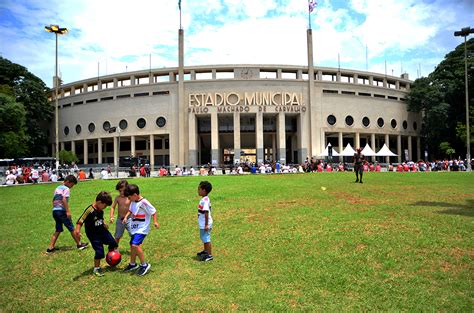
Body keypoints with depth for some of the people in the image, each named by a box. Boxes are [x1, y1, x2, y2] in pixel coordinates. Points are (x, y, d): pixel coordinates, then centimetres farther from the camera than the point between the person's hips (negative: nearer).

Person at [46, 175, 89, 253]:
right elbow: (64, 200, -20)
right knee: (71, 228, 3)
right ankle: (79, 244, 13)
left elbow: (54, 200, 21)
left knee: (58, 230, 14)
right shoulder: (66, 189, -8)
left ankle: (50, 248, 11)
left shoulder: (57, 188, 18)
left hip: (54, 211, 8)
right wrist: (68, 211, -22)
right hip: (61, 211, -8)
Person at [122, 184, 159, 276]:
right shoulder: (133, 202, 3)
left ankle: (144, 265, -7)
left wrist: (155, 221, -18)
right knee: (132, 245, 17)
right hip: (135, 227, 9)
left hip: (142, 228, -9)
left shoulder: (143, 202, -21)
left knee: (135, 245, -21)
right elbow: (130, 210, 21)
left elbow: (153, 211, -15)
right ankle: (132, 264, 37)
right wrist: (126, 217, 6)